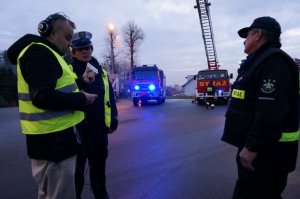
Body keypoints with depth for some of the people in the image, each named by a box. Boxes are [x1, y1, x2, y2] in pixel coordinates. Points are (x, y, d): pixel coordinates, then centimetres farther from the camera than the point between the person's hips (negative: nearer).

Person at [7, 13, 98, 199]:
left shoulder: (44, 53, 19)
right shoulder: (39, 52, -15)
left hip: (54, 137, 11)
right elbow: (43, 97, -27)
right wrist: (82, 99, -17)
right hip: (53, 139, -11)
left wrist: (80, 80, 8)